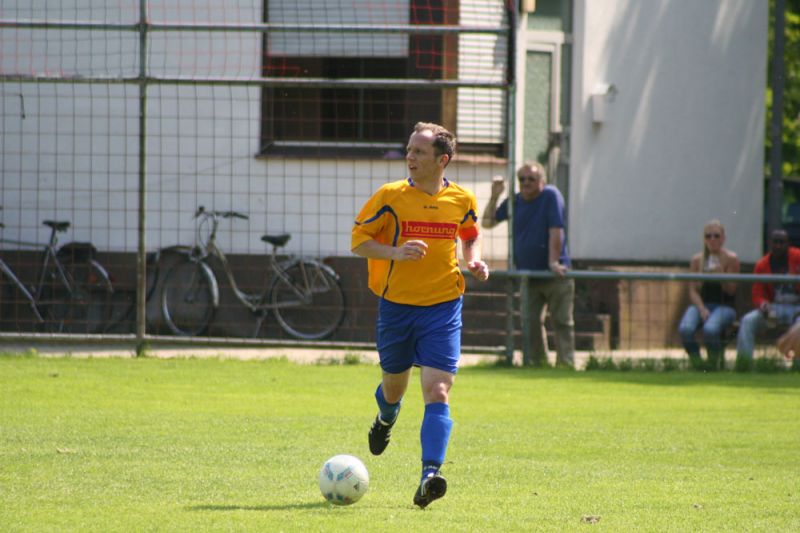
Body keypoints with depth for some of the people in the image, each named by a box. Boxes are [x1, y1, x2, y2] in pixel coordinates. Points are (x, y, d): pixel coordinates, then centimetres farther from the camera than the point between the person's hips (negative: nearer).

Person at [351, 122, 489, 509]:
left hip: (443, 307, 0)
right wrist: (396, 252, -21)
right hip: (396, 305, 0)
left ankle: (430, 476, -23)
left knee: (437, 392, -15)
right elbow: (358, 240, -4)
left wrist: (474, 260, 1)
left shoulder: (462, 201, 2)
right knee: (394, 384, 17)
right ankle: (386, 418, 55)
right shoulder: (390, 196, -5)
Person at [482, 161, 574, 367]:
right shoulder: (515, 201, 9)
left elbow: (556, 231, -14)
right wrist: (494, 197, 0)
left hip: (555, 275, -5)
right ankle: (538, 361, 9)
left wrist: (553, 262, -20)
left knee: (562, 321, -5)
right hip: (527, 274, 5)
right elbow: (487, 223, 13)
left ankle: (565, 362, -7)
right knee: (531, 322, 1)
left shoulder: (551, 196, -8)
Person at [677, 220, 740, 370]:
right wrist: (702, 309, -11)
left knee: (710, 329, -37)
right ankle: (696, 361, -8)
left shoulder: (730, 259, 1)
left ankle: (713, 362, -10)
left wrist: (721, 275, -18)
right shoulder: (697, 260, 10)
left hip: (724, 306, -3)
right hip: (701, 304, 3)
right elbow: (693, 291, 6)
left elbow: (730, 291, 0)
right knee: (685, 329, -31)